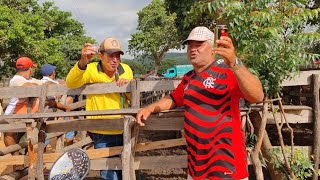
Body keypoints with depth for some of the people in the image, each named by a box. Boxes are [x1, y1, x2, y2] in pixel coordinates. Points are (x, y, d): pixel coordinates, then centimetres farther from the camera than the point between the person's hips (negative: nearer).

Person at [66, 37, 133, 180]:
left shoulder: (126, 70, 1)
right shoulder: (91, 70, -10)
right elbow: (71, 83, -28)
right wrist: (82, 62, -44)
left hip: (123, 132, 4)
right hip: (102, 135, -4)